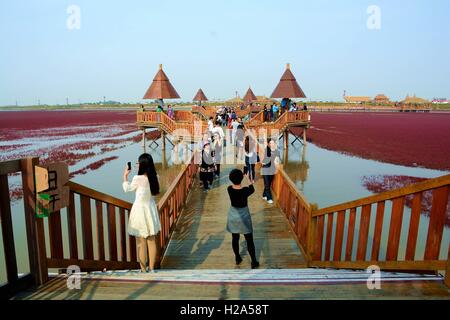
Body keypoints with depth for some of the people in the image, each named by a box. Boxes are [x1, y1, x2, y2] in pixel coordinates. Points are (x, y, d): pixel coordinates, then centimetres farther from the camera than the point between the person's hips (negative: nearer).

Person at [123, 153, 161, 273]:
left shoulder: (138, 179, -19)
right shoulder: (154, 178, -5)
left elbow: (127, 189, -1)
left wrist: (125, 176, 13)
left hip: (140, 210, -5)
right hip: (151, 209, 5)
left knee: (142, 243, 6)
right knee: (152, 241, 14)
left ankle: (143, 270, 16)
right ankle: (151, 268, 24)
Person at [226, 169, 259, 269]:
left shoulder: (229, 189, -14)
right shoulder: (245, 190, -23)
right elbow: (252, 190, 1)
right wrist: (250, 182, 19)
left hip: (233, 216, 3)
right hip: (244, 217, -3)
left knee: (235, 238, 19)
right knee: (249, 240, 10)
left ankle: (237, 258, 36)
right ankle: (254, 262, 20)